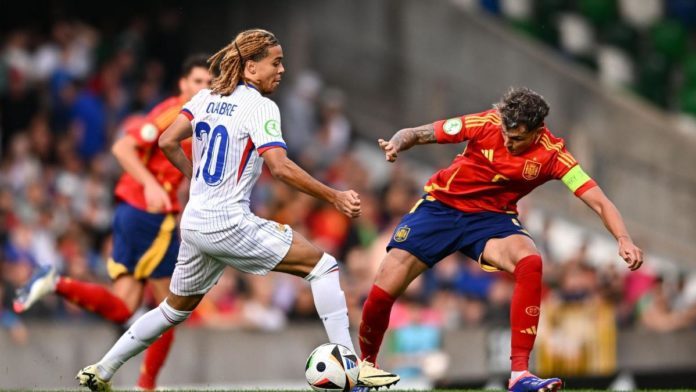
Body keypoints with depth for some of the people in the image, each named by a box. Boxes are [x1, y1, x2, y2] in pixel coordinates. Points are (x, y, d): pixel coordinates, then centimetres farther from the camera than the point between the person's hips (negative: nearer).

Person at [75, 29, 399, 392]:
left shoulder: (207, 97, 10)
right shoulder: (260, 107, -11)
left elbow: (167, 142, 10)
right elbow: (280, 167, -21)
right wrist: (334, 197, -17)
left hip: (193, 223, 8)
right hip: (229, 224, -8)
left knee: (176, 309, 26)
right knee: (323, 266, -5)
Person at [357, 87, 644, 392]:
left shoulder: (551, 154, -17)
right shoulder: (487, 124, -18)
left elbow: (599, 202, -20)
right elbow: (417, 133, -10)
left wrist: (623, 239, -37)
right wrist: (398, 143, -33)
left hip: (492, 218, 0)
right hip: (440, 205, 0)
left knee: (530, 262, -33)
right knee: (385, 288, -11)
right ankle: (365, 365, 19)